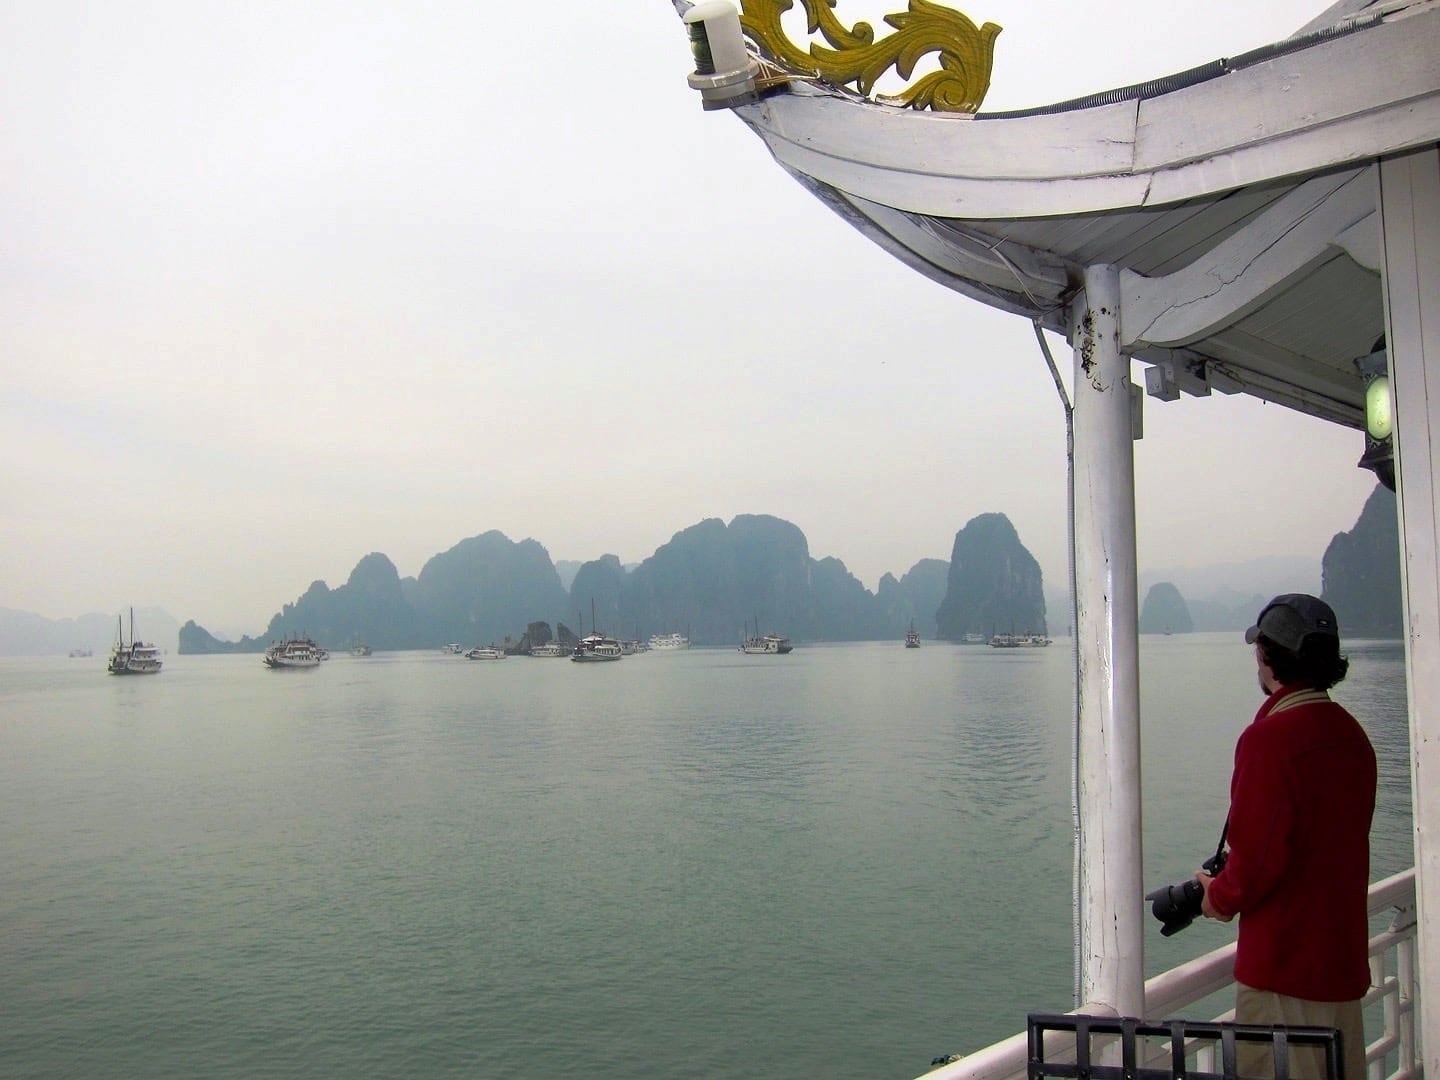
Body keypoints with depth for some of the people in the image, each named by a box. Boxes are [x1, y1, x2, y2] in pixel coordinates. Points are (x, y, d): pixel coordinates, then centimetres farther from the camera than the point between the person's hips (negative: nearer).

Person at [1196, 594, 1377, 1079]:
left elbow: (1258, 852, -23)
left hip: (1283, 963, -9)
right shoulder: (1352, 734, 8)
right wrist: (1231, 885, 13)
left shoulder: (1270, 737, -20)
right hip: (1345, 957, 9)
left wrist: (1221, 898, -3)